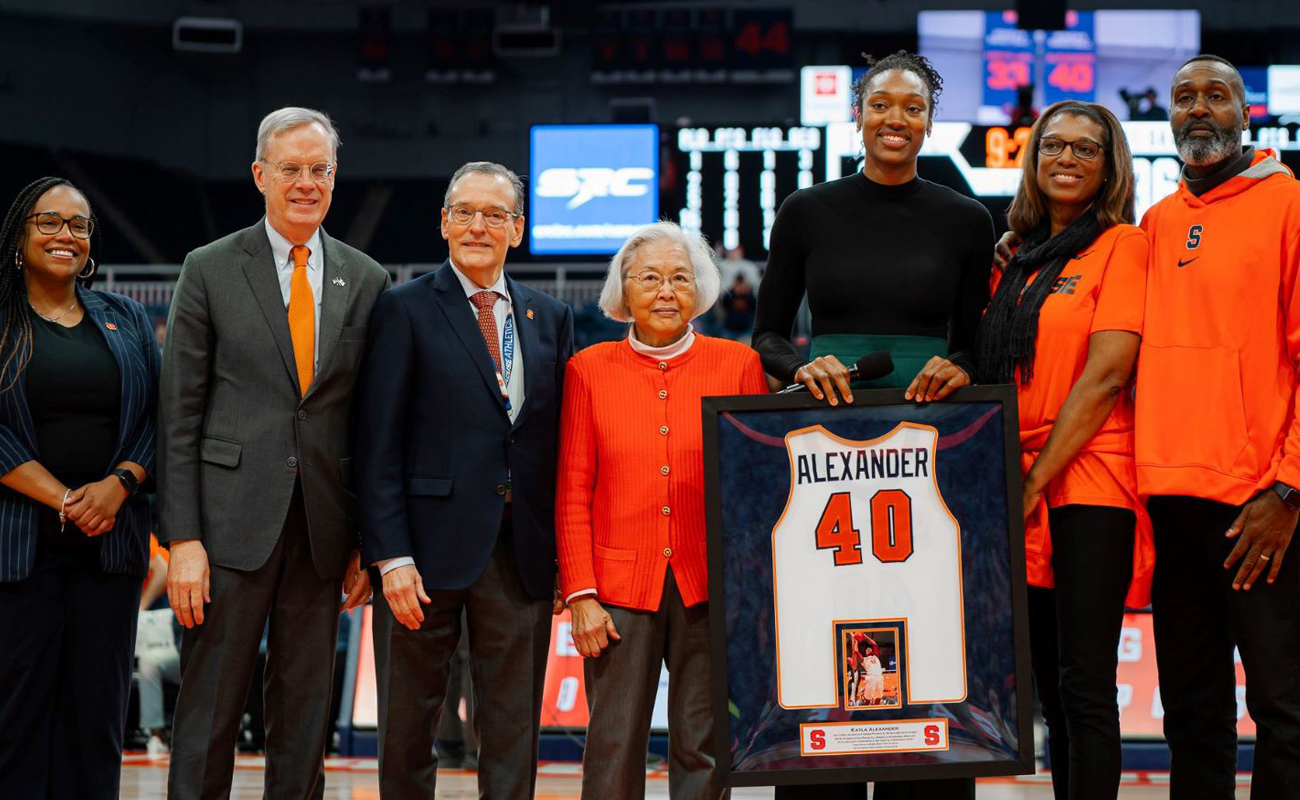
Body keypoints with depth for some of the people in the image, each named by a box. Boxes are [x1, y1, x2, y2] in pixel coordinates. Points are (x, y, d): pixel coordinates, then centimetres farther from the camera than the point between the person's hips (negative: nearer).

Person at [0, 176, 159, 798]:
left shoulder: (127, 321, 14)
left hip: (110, 537, 3)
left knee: (98, 704, 2)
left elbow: (157, 420, 9)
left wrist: (119, 485, -9)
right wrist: (64, 501, -12)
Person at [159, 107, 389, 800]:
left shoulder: (367, 281, 9)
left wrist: (370, 541, 4)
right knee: (209, 710, 0)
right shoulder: (210, 270, 2)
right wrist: (182, 538, -9)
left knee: (305, 716, 9)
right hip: (232, 522, -2)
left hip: (324, 530, 3)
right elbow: (178, 414, -1)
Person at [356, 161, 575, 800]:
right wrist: (391, 556, -13)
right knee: (409, 726, 7)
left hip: (522, 555, 3)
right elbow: (378, 446, -5)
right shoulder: (406, 310, 0)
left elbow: (562, 444, 10)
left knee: (514, 735, 7)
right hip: (429, 550, -3)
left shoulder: (551, 319, 12)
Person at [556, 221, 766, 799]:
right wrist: (580, 593, -4)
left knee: (704, 748, 2)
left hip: (711, 588, 0)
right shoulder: (590, 369, 5)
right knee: (614, 749, -1)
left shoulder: (738, 365, 5)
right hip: (620, 587, 0)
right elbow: (572, 493, 4)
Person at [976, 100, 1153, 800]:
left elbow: (1106, 374, -11)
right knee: (1052, 691, 9)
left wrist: (1035, 481, -12)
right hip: (1021, 491, 7)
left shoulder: (1121, 245, -2)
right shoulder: (1017, 262, 18)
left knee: (1085, 687, -9)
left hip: (1087, 482, -7)